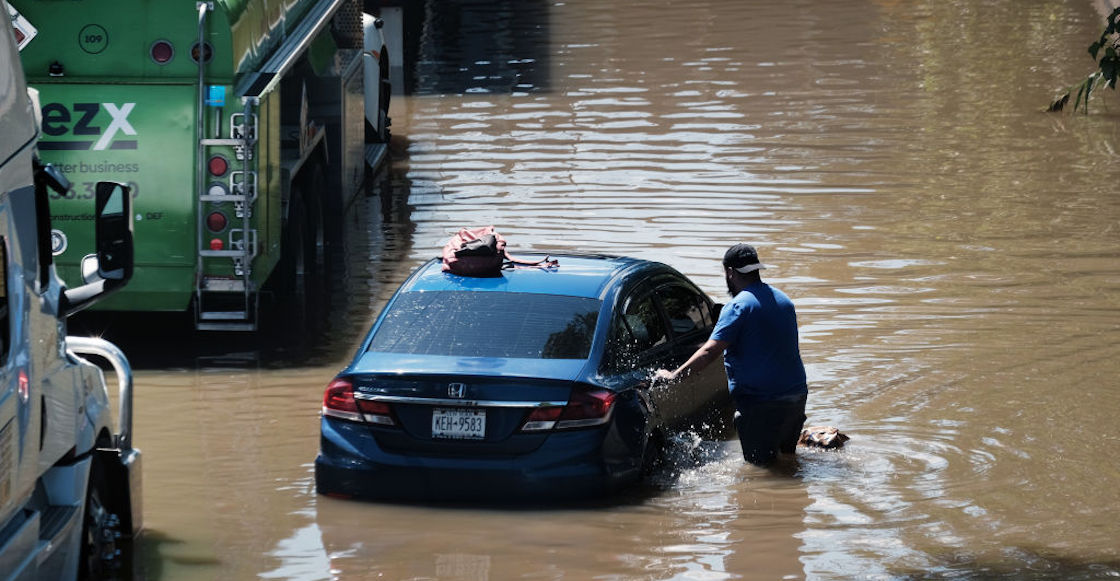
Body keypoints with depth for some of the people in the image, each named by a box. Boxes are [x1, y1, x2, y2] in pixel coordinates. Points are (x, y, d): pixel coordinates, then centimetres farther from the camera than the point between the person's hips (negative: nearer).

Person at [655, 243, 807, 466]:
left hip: (761, 401, -8)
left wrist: (674, 376, -18)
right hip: (796, 394, 8)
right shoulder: (783, 300, 13)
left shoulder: (738, 306, -13)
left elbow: (711, 351, -21)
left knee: (760, 465, -4)